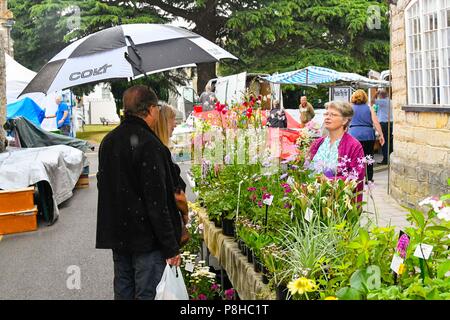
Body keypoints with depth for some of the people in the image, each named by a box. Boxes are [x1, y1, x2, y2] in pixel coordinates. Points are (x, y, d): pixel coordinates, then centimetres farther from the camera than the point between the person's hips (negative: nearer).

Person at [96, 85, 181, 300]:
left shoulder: (108, 141, 9)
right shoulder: (148, 144, -18)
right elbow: (157, 201, -21)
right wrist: (171, 247, -15)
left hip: (117, 236, 8)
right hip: (146, 238, -8)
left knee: (122, 292, 16)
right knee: (146, 294, -1)